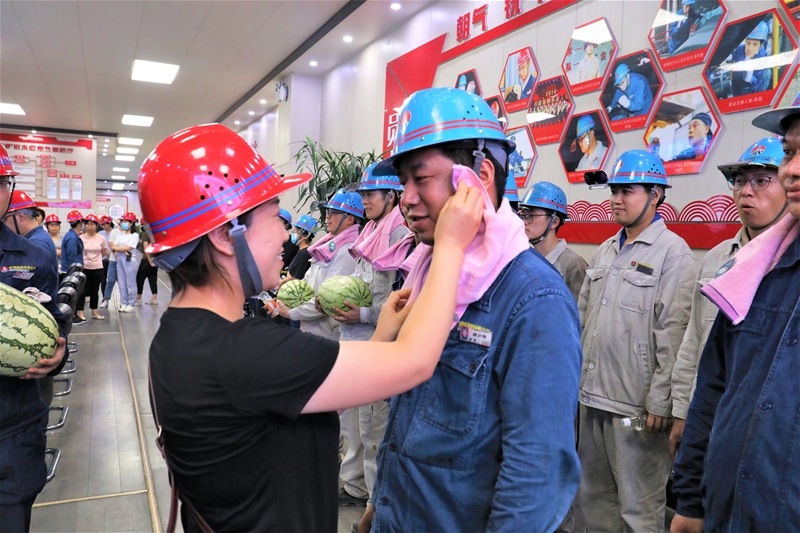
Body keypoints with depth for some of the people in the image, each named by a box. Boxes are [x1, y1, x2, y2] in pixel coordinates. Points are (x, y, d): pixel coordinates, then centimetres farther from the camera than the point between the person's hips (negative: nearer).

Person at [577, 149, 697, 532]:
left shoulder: (673, 251, -10)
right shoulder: (606, 250, 13)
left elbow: (673, 334, -15)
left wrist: (660, 401, -17)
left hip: (637, 404, -7)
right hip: (592, 397, 7)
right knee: (595, 497, 19)